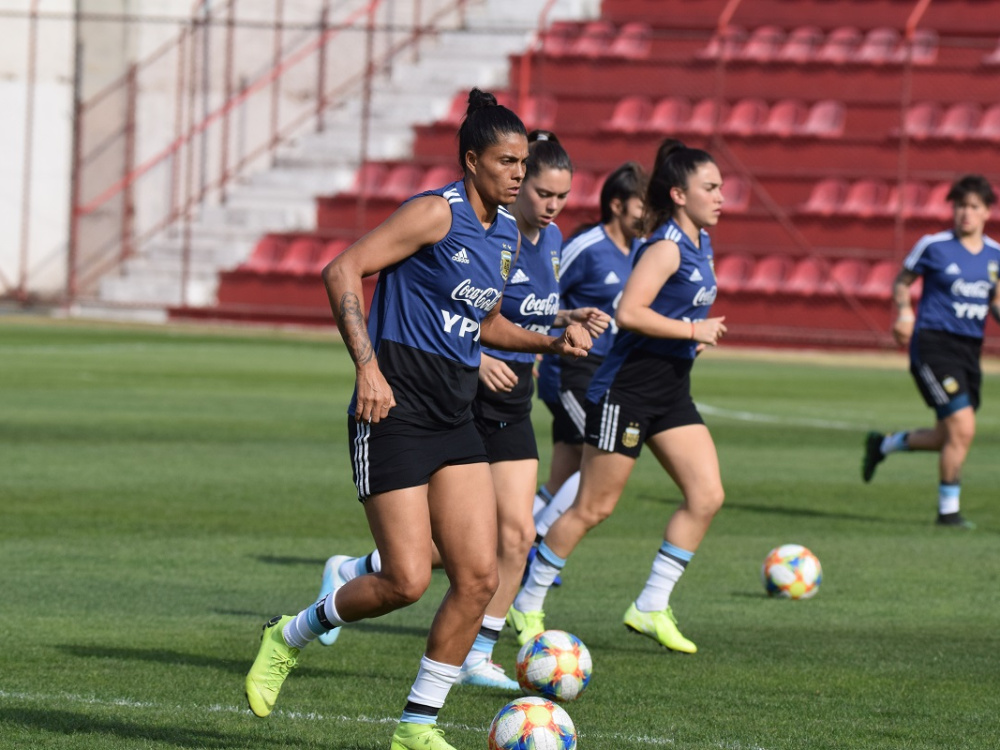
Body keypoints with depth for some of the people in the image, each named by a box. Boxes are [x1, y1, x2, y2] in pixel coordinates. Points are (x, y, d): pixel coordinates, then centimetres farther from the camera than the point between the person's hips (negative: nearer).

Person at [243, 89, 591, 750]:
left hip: (455, 421, 8)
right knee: (408, 580, -12)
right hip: (395, 414, -8)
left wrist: (553, 342, 15)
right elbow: (344, 271, -16)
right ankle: (290, 638, 13)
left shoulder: (506, 236, 15)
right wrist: (368, 367, -23)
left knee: (479, 578, -2)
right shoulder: (437, 213, -11)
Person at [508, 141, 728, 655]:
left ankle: (651, 607, 5)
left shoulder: (700, 245, 11)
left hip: (671, 391, 9)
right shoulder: (667, 246, -17)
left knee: (707, 496, -1)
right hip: (628, 387, -9)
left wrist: (697, 333, 12)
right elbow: (628, 313, -27)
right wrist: (692, 330, -20)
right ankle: (527, 605, 12)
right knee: (594, 506, -1)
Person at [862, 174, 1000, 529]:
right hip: (934, 344, -6)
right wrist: (903, 311, -12)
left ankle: (882, 444, 37)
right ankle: (948, 509, -2)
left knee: (950, 438, 11)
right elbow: (902, 281, 7)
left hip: (970, 349, 6)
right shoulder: (933, 246, -5)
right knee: (963, 428, -17)